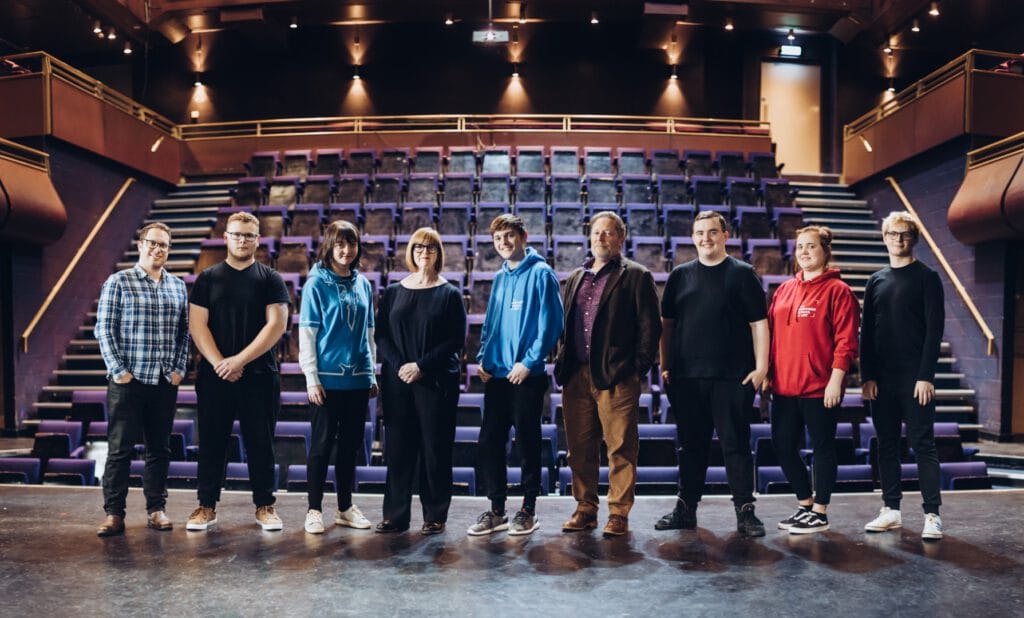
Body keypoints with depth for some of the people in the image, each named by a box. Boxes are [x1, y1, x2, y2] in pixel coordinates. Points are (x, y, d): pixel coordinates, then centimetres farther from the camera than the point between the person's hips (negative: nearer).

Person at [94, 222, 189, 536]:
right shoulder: (118, 282, -1)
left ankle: (156, 509, 19)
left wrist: (179, 369, 3)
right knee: (119, 448, 2)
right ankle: (114, 513, 11)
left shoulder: (178, 286, 11)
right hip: (127, 380, -3)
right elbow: (104, 330, -4)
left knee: (160, 448, 9)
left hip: (166, 382, 4)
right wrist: (118, 370, -9)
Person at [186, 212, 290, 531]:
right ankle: (207, 506, 19)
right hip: (214, 376, 1)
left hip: (259, 376, -1)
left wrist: (240, 360, -12)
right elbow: (197, 325, 2)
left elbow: (276, 325, -6)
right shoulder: (207, 279, 8)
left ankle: (264, 505, 15)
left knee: (260, 443, 5)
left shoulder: (270, 279, 4)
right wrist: (219, 363, -11)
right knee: (211, 443, 7)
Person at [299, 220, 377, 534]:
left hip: (358, 378, 5)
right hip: (328, 378, -5)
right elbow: (307, 333, -6)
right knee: (322, 444, 2)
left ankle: (345, 507, 24)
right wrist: (312, 378, -11)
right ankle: (314, 509, 14)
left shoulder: (363, 284, 10)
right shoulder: (316, 284, -4)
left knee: (350, 444, 12)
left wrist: (372, 374, 13)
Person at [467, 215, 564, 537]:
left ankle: (528, 510, 19)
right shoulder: (499, 278, 13)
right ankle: (496, 509, 21)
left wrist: (529, 361, -16)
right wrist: (483, 358, 6)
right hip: (496, 374, 6)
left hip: (527, 375, -6)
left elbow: (551, 323, -12)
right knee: (489, 441, 8)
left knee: (527, 441, 4)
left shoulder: (540, 274, -6)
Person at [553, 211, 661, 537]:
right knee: (580, 448, 9)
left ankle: (619, 513, 10)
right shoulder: (576, 277, 20)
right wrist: (563, 363, 12)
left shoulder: (636, 276, 2)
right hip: (576, 376, 5)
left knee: (621, 448, -1)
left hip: (616, 376, -5)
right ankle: (585, 508, 21)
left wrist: (638, 368, -8)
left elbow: (649, 326, -3)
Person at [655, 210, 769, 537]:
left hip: (732, 376, -3)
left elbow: (759, 323, 0)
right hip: (686, 376, 3)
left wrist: (761, 366, -7)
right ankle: (686, 508, 21)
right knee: (691, 445, 11)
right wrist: (665, 365, 9)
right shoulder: (680, 275, 12)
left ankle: (745, 510, 12)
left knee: (736, 444, 2)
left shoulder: (742, 273, 2)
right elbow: (667, 322, 14)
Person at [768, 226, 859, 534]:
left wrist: (836, 380, -16)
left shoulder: (838, 290, -5)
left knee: (823, 447, 5)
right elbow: (771, 333, 15)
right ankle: (805, 504, 28)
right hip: (784, 386, 7)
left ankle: (820, 513, 18)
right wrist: (767, 374, 11)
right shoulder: (784, 290, 13)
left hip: (820, 387, -6)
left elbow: (845, 341, -10)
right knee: (783, 446, 10)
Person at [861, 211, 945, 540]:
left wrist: (926, 375, -13)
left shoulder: (927, 277, 1)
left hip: (915, 377, -4)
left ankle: (932, 514, 4)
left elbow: (934, 328, -6)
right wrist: (868, 375, 3)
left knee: (922, 444, -2)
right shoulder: (876, 281, 13)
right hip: (882, 377, 4)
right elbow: (867, 332, 11)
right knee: (887, 445, 8)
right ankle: (891, 510, 17)